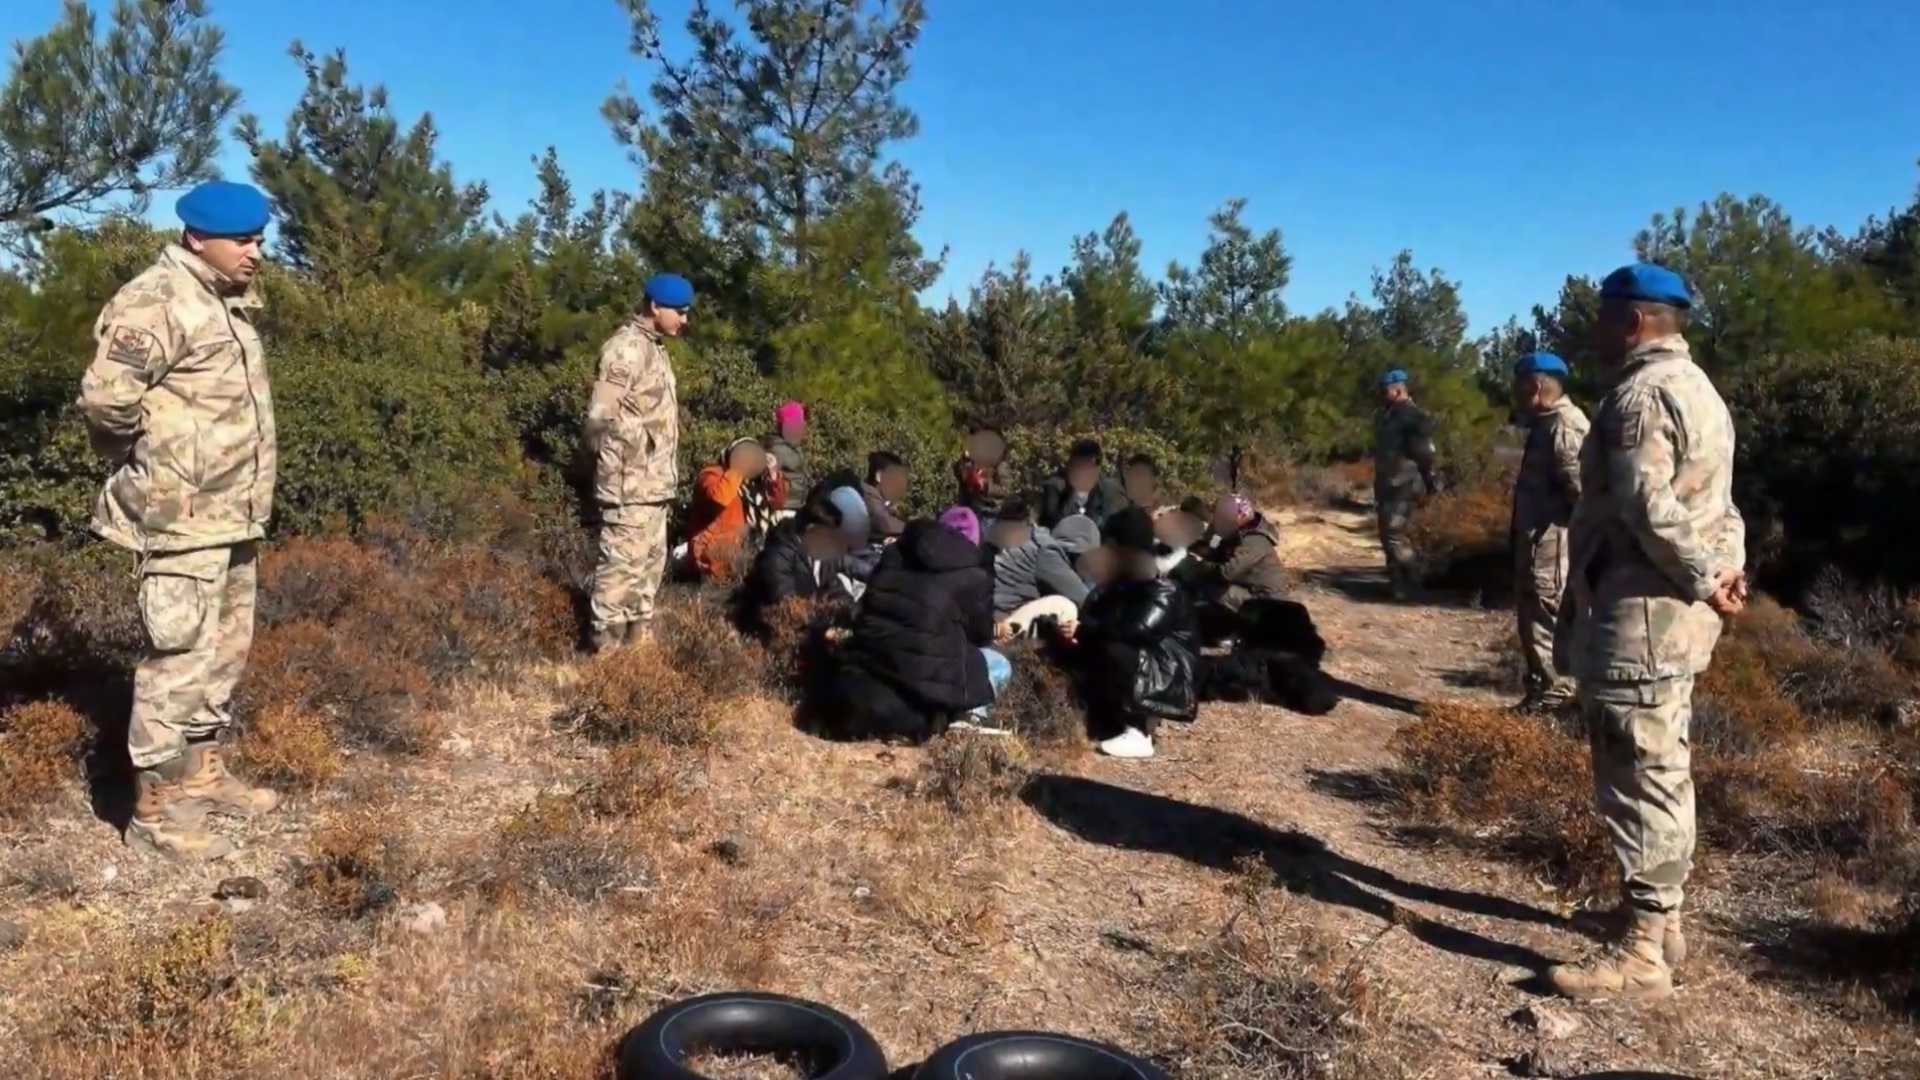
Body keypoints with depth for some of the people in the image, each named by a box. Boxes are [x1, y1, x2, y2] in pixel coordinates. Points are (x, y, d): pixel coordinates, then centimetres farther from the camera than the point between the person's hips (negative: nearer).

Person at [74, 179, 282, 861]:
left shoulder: (225, 301, 13)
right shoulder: (157, 303, -16)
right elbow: (105, 398, -23)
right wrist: (154, 457, -8)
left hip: (232, 514, 10)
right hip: (184, 516, -10)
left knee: (225, 648, 17)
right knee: (180, 654, -5)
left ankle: (202, 774, 30)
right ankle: (155, 806, 5)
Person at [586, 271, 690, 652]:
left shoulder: (655, 349, 17)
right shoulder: (626, 348, -14)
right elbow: (602, 417, -20)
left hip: (653, 484, 10)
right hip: (631, 484, -10)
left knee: (650, 561, 16)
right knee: (622, 562, -7)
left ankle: (639, 631, 27)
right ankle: (608, 642, -3)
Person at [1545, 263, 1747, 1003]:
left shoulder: (1642, 392, -15)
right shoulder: (1694, 387, 19)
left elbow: (1650, 508, -24)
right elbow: (1716, 503, 16)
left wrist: (1704, 580, -14)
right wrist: (1727, 568, 4)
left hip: (1638, 616, -11)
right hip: (1669, 615, 11)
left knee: (1638, 779, -7)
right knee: (1662, 774, 18)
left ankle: (1641, 952, -1)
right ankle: (1658, 916, 29)